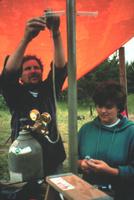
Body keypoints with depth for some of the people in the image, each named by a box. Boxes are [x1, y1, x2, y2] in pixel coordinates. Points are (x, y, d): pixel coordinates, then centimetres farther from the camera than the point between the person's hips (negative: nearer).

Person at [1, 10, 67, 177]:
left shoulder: (49, 91, 5)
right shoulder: (15, 94, 0)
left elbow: (60, 68, -10)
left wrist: (56, 33, -26)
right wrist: (26, 38, -34)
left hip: (54, 161, 2)